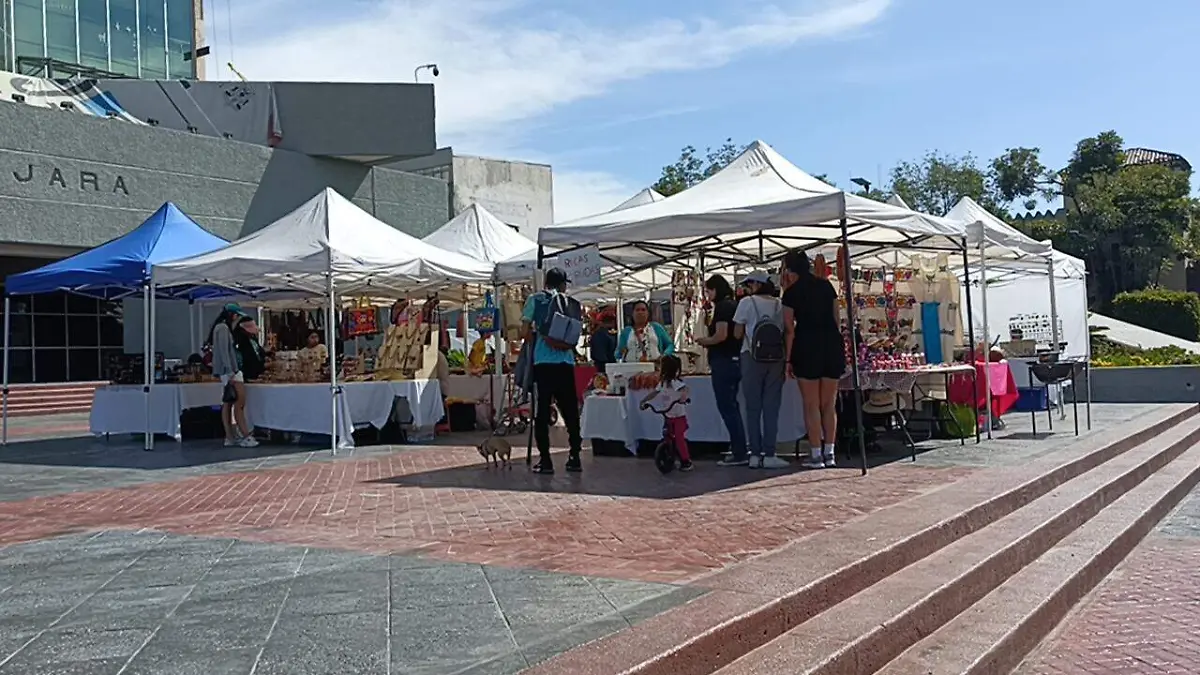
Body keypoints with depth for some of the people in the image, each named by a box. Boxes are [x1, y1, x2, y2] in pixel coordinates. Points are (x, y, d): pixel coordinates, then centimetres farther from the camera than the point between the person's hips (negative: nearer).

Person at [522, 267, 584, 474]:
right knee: (570, 411, 10)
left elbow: (526, 329, 0)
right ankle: (575, 457, 10)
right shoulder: (569, 302, 9)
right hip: (566, 361, 2)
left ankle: (545, 459, -1)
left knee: (542, 410, 1)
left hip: (542, 361, -2)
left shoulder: (535, 299, 6)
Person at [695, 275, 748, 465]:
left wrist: (705, 341, -4)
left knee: (726, 406, -5)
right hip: (736, 361, 10)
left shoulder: (722, 307, -12)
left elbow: (721, 335, -21)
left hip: (723, 362, -10)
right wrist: (709, 342, 16)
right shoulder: (734, 305, 15)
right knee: (731, 405, 17)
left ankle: (739, 453, -4)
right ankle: (738, 449, 22)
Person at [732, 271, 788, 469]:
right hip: (776, 358, 2)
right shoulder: (780, 304, 6)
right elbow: (786, 332, 7)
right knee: (771, 407, 4)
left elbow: (737, 333, -2)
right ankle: (769, 455, 2)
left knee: (753, 407, 4)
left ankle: (755, 454, 3)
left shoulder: (747, 303, -3)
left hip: (752, 358, -2)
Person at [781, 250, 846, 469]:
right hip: (833, 344, 4)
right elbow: (837, 318, 12)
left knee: (811, 405, 2)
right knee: (829, 404, 11)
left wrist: (788, 360, 0)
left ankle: (816, 455, 2)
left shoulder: (791, 293, -2)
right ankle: (829, 453, 11)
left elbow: (790, 329, -4)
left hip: (807, 346, -4)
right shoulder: (826, 285, 11)